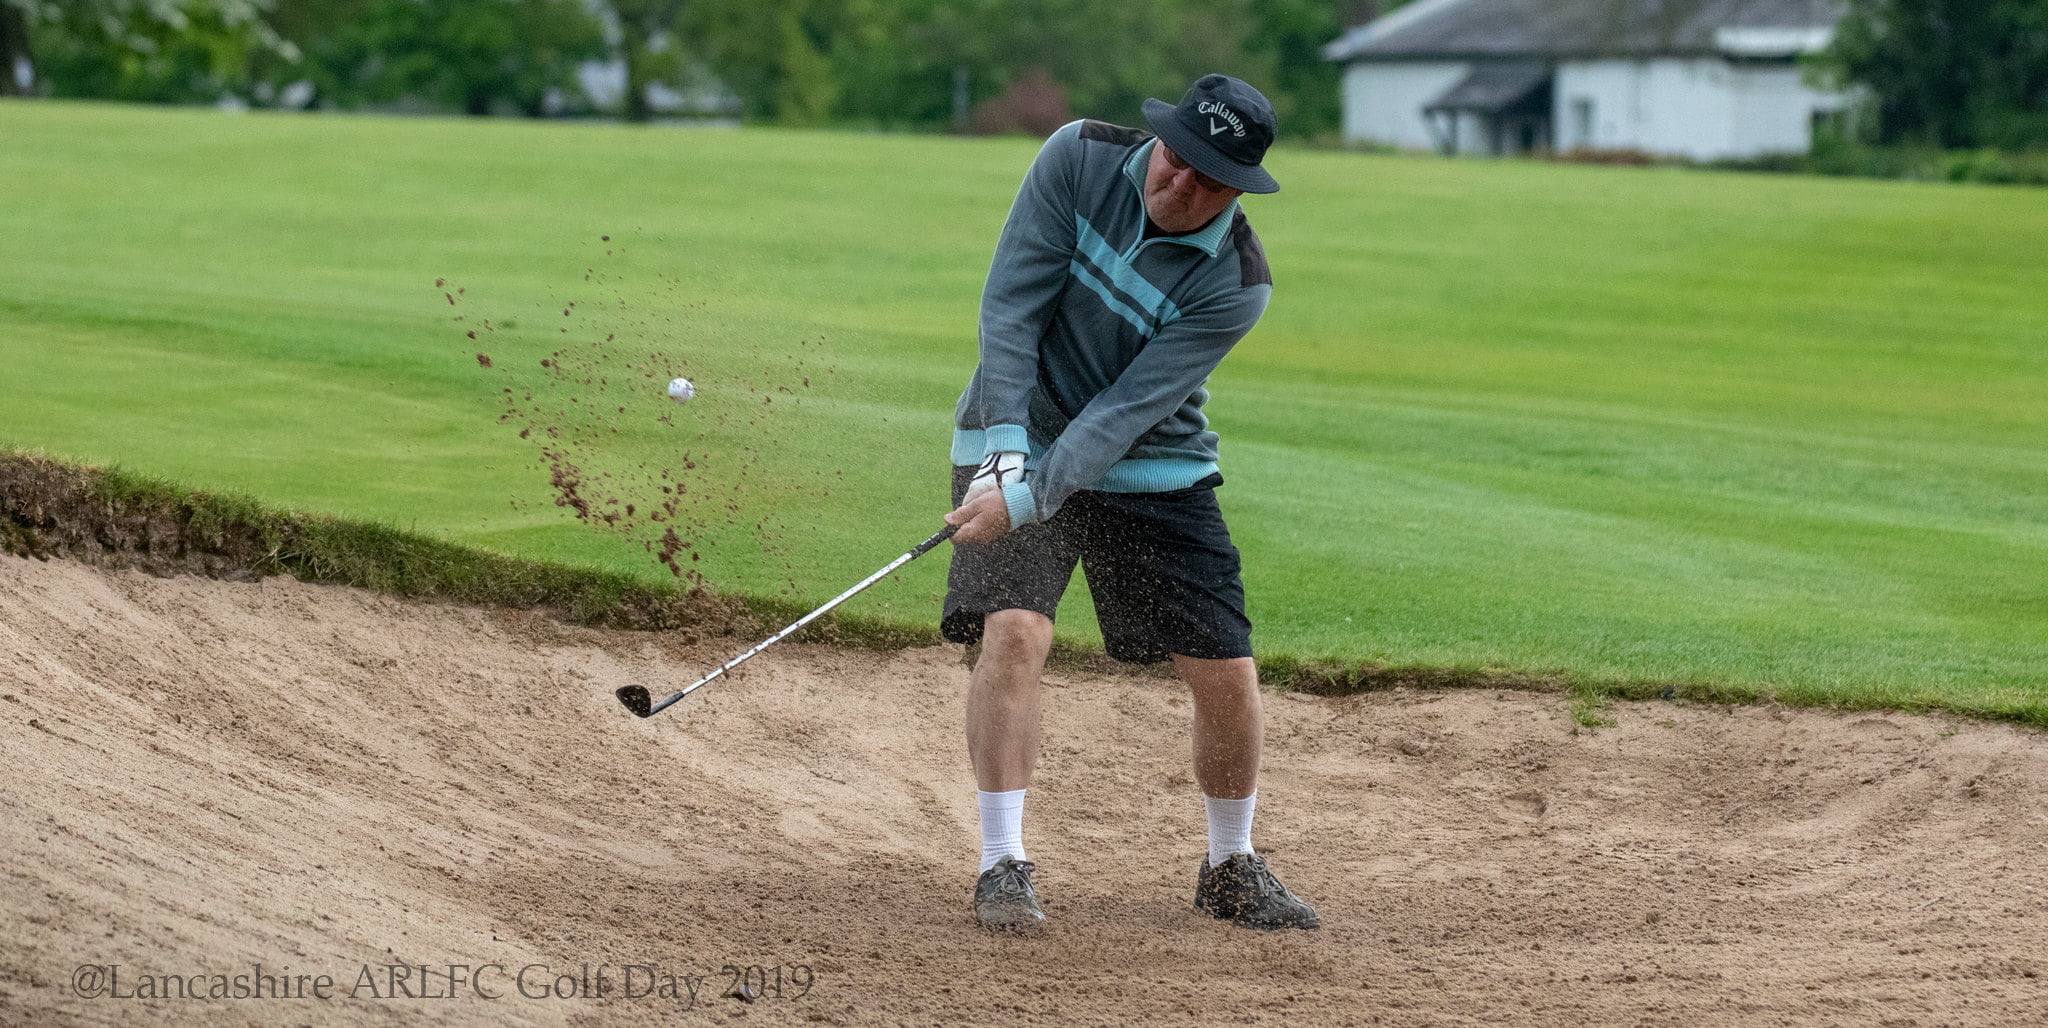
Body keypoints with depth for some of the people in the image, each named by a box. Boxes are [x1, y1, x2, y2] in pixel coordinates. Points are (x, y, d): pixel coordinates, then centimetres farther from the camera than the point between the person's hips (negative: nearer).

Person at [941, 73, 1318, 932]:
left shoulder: (1236, 283, -20)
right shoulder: (1081, 158, -16)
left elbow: (1131, 409, -25)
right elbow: (1011, 305, -16)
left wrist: (1027, 500, -33)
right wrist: (1004, 448, -24)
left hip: (1154, 472, 1)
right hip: (1021, 439, -1)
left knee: (1227, 673, -2)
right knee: (1013, 630, -22)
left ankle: (1231, 867, 21)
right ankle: (1003, 866, -14)